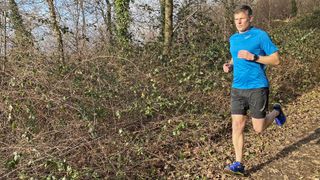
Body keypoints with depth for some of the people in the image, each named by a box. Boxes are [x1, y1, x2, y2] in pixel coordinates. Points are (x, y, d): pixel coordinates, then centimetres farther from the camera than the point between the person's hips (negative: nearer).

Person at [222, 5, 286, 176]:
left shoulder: (260, 35, -7)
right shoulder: (233, 38, 11)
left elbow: (276, 59, -8)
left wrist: (253, 57, -20)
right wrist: (229, 66, 3)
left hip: (257, 88, -5)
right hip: (237, 88, 5)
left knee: (259, 128, 3)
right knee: (237, 126, -1)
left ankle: (276, 112, 34)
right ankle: (238, 164, 7)